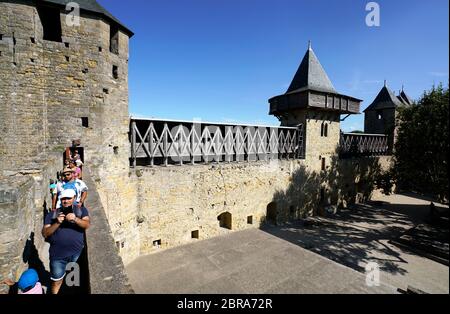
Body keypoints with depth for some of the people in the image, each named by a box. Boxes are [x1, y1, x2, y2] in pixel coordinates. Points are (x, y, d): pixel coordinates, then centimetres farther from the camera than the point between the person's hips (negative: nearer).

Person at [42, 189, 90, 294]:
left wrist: (75, 219, -31)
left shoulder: (81, 210, -1)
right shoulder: (52, 214, 2)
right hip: (58, 254, 0)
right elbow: (45, 233, -4)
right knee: (57, 281, 13)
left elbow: (87, 225, -13)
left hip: (77, 252, 0)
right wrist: (57, 223, -20)